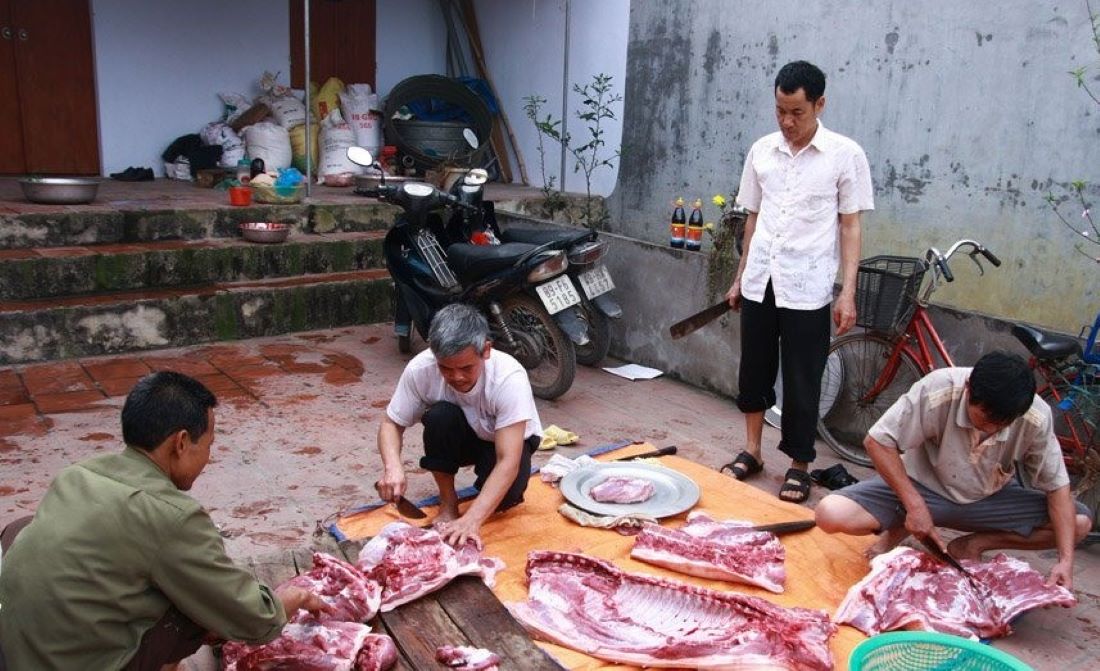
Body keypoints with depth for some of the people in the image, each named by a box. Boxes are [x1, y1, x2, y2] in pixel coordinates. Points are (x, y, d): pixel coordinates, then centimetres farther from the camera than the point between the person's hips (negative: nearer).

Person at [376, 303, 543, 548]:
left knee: (506, 496, -33)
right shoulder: (421, 369, -30)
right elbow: (391, 424, -16)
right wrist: (393, 467, -38)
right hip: (460, 440, 2)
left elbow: (508, 462, -41)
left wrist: (472, 520, -52)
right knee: (440, 416, -32)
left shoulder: (509, 378, -37)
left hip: (506, 441, -2)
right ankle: (448, 501, -10)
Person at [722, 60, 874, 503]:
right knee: (754, 370, 12)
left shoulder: (845, 155, -4)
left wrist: (848, 293, -9)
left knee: (801, 382, 4)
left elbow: (850, 226, -3)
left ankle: (799, 466, 20)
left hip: (806, 287, -4)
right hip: (759, 283, 4)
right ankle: (752, 451, 29)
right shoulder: (761, 151, 7)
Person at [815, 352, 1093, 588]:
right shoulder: (937, 391, -29)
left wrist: (1065, 560, -20)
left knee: (1080, 523, -17)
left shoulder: (1036, 418, -20)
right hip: (922, 487, -3)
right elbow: (877, 441, -21)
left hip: (989, 500, 3)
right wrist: (914, 506, -26)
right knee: (831, 514, -27)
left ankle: (972, 544, -2)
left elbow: (1057, 486, -9)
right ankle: (900, 529, 5)